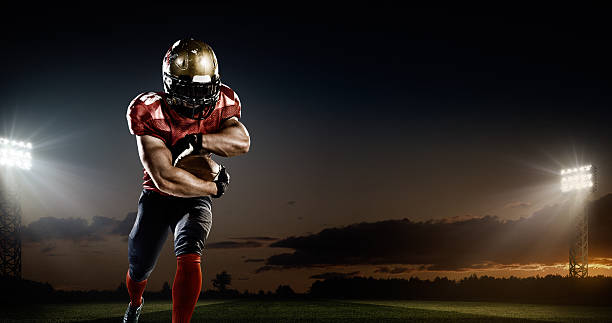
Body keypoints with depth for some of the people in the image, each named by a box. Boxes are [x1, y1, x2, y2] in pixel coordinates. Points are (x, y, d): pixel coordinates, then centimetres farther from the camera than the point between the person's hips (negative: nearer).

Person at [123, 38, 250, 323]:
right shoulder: (150, 112, -26)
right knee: (139, 269, 15)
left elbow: (242, 142, -29)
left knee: (189, 257, -26)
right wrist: (215, 187, -22)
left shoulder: (222, 103, -12)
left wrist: (196, 141, -40)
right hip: (157, 196, -1)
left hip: (196, 198, 1)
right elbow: (165, 179, -31)